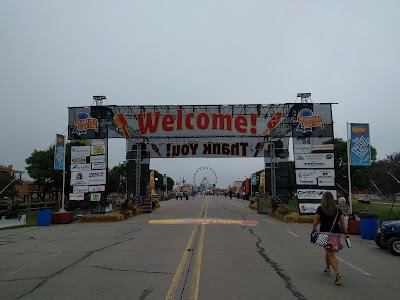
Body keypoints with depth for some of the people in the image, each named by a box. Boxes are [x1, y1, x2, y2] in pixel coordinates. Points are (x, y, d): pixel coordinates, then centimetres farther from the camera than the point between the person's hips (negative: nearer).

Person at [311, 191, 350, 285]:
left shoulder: (320, 209, -6)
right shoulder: (338, 210, 4)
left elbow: (315, 222, -4)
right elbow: (343, 223, 1)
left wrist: (313, 230, 12)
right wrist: (346, 233, 9)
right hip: (336, 234, 4)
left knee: (331, 254, -5)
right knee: (328, 252, 24)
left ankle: (338, 274, -19)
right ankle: (327, 268, 39)